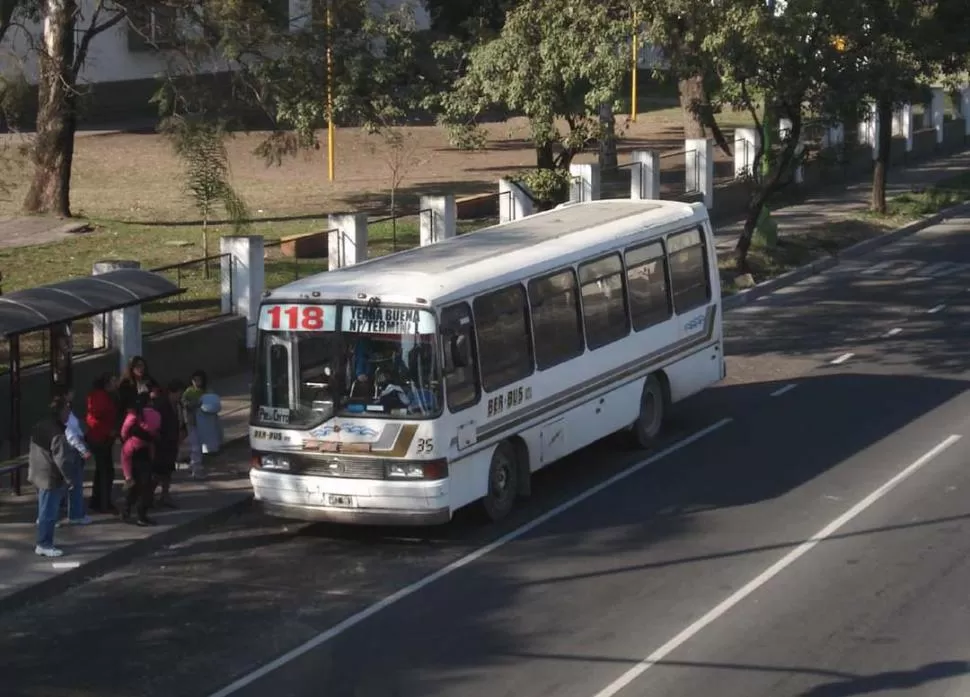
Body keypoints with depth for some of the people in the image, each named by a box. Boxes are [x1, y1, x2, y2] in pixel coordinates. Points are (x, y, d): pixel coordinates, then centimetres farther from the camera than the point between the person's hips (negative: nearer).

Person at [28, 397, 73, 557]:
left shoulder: (41, 426, 8)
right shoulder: (57, 433, -22)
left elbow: (33, 453, 17)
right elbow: (62, 460, -24)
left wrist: (32, 469, 25)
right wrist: (72, 480, -17)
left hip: (39, 475, 10)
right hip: (50, 478, -10)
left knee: (45, 511, 19)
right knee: (49, 512, -2)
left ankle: (44, 542, 27)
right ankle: (44, 545, 3)